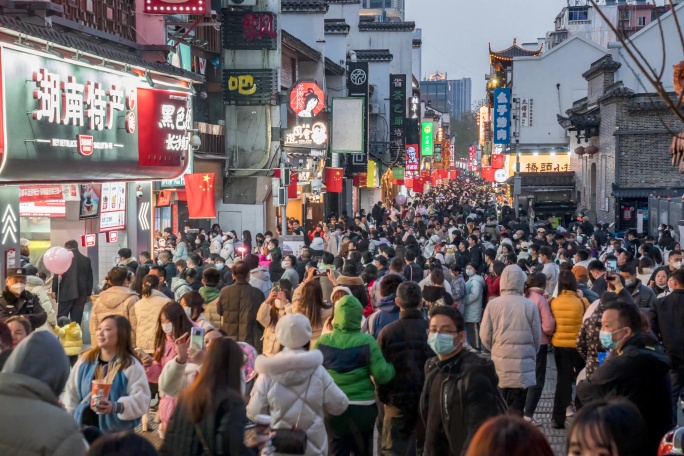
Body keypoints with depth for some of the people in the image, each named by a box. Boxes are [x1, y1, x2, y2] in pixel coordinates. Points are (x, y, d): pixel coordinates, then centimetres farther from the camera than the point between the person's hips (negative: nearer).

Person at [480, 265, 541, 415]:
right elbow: (537, 337, 0)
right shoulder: (530, 306, -7)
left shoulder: (493, 304, -7)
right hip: (523, 366, -1)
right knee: (516, 409, 3)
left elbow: (485, 336, -2)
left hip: (500, 365, 1)